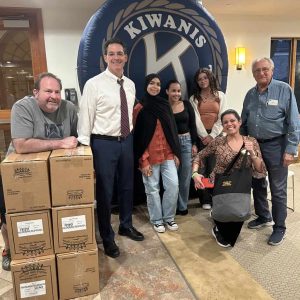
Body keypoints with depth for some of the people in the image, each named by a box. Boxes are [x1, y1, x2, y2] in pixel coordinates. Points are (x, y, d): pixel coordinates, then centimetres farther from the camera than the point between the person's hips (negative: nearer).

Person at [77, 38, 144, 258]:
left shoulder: (130, 85, 6)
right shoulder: (94, 84, -12)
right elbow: (85, 119, -12)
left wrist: (131, 139, 14)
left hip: (127, 141, 6)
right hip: (104, 143, -6)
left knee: (127, 186, 19)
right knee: (104, 191, 7)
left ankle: (126, 225, 43)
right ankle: (107, 237, 28)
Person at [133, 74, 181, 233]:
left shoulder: (165, 105, 8)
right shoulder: (139, 108, -5)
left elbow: (173, 131, 10)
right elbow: (137, 137, -7)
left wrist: (176, 153, 5)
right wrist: (143, 161, -11)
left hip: (168, 153, 4)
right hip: (150, 155, -4)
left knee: (173, 185, 1)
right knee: (152, 188, 5)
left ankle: (169, 217, 21)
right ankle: (157, 220, 23)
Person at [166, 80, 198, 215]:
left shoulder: (187, 105, 4)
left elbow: (192, 125, 5)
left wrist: (194, 144, 0)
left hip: (186, 142, 2)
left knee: (185, 176, 7)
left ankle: (183, 205, 21)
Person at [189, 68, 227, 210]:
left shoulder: (220, 95, 9)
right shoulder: (194, 98, 9)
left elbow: (222, 118, 1)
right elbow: (196, 119, -1)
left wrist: (212, 135, -9)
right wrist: (204, 136, -11)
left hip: (216, 136, 0)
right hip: (200, 136, 0)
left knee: (214, 168, -3)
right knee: (201, 168, -2)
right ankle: (205, 200, 7)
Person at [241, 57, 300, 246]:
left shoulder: (284, 90, -8)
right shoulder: (251, 94, 8)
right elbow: (244, 122, 14)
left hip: (275, 145, -5)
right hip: (254, 145, 6)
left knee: (278, 189, 4)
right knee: (257, 184, 16)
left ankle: (280, 227, 19)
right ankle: (263, 217, 36)